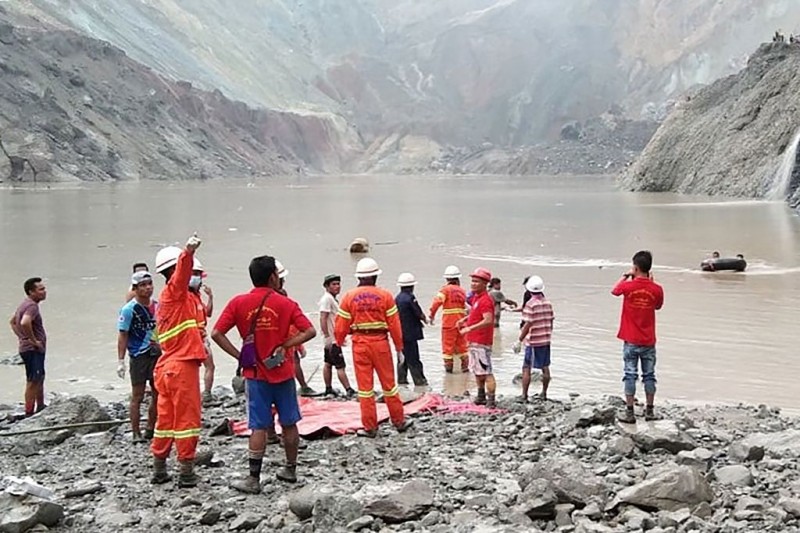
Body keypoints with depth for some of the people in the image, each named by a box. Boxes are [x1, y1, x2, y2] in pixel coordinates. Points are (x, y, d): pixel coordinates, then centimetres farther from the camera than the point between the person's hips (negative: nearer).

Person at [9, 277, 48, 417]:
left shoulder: (26, 304, 13)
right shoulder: (32, 306, -19)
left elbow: (12, 321, 25)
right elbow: (25, 323, -37)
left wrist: (22, 337, 17)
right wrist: (33, 340, -26)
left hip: (36, 350, 11)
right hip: (33, 350, -11)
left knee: (39, 379, 22)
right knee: (33, 382, -7)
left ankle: (41, 408, 36)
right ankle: (29, 414, -3)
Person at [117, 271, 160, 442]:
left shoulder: (157, 306, 7)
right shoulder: (129, 309, -10)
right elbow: (123, 336, -10)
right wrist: (120, 361, -13)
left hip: (157, 355, 6)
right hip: (139, 357, -6)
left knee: (158, 395, 10)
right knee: (137, 396, 1)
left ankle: (151, 429, 23)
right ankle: (136, 433, 8)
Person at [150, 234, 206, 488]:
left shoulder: (166, 297, 17)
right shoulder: (174, 291, -10)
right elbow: (182, 270, -33)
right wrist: (188, 251, -50)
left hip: (166, 366, 9)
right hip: (182, 365, -9)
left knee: (166, 418, 14)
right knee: (187, 419, -3)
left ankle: (159, 470, 21)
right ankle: (186, 473, 1)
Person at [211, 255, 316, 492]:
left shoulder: (238, 303, -3)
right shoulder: (286, 304, -4)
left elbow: (217, 334, -8)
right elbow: (309, 331, -10)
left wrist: (239, 356, -5)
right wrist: (285, 345, -7)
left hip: (256, 374, 0)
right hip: (283, 373, 0)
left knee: (259, 427, 2)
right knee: (289, 423, 14)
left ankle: (253, 479, 2)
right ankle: (290, 469, 26)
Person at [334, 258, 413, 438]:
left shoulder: (349, 297, -1)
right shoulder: (385, 296, -3)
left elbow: (341, 326, 0)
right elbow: (394, 324, -2)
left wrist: (338, 343, 17)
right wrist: (399, 348, 6)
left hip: (360, 345, 0)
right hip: (381, 343, 0)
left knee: (365, 386, 5)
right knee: (389, 383, 11)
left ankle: (370, 427, 9)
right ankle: (399, 421, 21)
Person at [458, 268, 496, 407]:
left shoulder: (485, 300, -17)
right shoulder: (475, 297, 13)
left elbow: (488, 320, -28)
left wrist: (470, 328, -29)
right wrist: (465, 319, 16)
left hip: (482, 342, -11)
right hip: (473, 341, 11)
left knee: (486, 372, -10)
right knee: (477, 371, 20)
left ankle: (491, 400, -9)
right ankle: (481, 396, 32)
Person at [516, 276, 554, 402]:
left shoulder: (530, 304, -14)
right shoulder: (548, 303, 4)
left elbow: (528, 324, -17)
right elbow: (551, 322, 10)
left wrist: (520, 340, -10)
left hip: (533, 341, -6)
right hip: (546, 340, 6)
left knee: (526, 368, -1)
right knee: (545, 367, 14)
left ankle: (524, 396, -2)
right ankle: (544, 393, 21)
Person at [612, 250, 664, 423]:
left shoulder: (628, 286, -12)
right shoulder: (657, 289, -7)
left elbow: (614, 290, 10)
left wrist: (625, 276, 21)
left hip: (631, 341, -2)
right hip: (648, 341, 2)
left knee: (630, 375, 3)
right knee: (649, 375, 11)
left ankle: (629, 413, 5)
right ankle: (649, 411, 18)